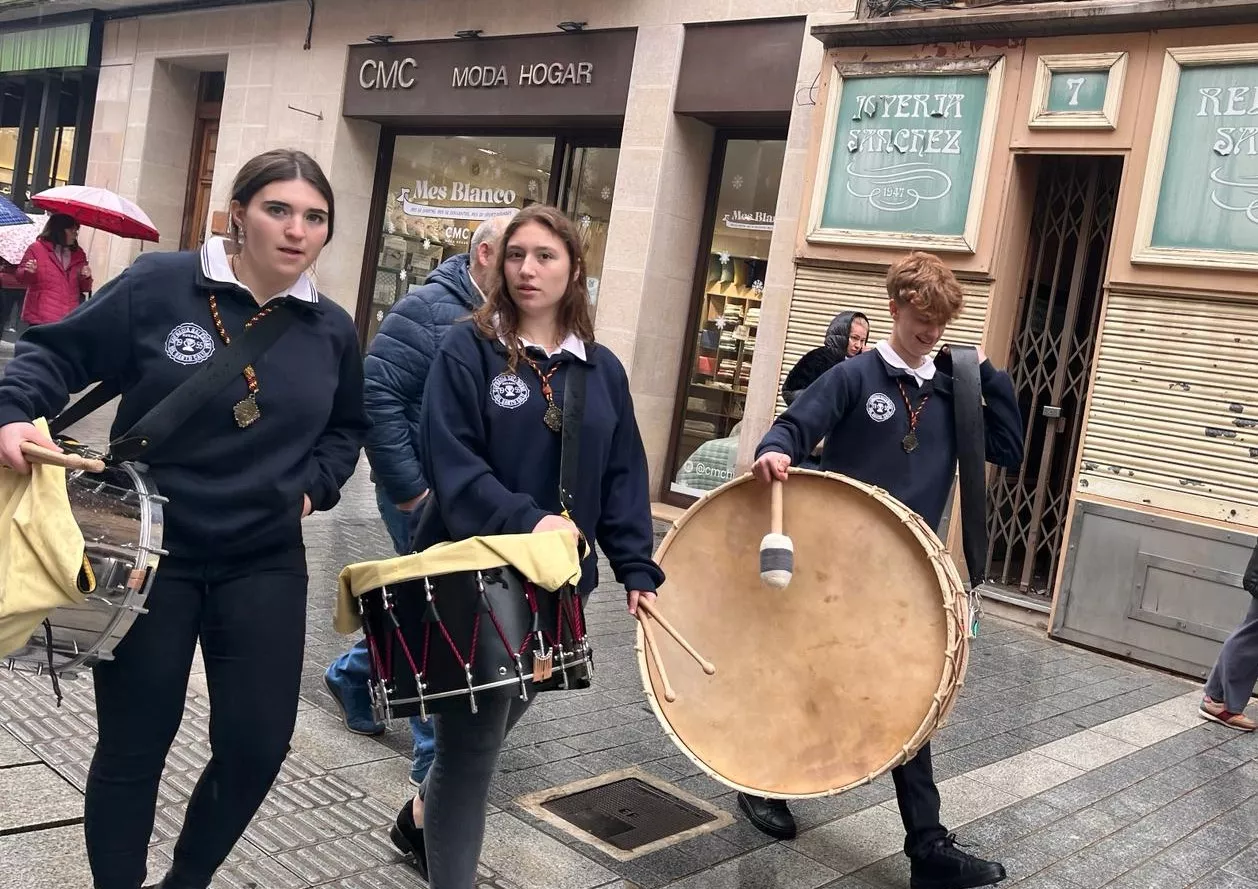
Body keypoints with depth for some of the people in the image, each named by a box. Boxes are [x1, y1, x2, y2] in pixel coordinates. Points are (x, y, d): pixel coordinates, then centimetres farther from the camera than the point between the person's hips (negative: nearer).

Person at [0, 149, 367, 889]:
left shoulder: (332, 329, 3)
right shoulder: (161, 285, -11)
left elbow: (347, 428, 18)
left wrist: (315, 485, 3)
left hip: (265, 565, 3)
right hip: (146, 556, -3)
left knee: (257, 745, 5)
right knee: (132, 749, 9)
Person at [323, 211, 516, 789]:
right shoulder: (428, 310, -14)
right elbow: (377, 395, -19)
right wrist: (408, 487, -19)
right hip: (427, 494, -8)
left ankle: (349, 674, 43)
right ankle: (436, 757, 13)